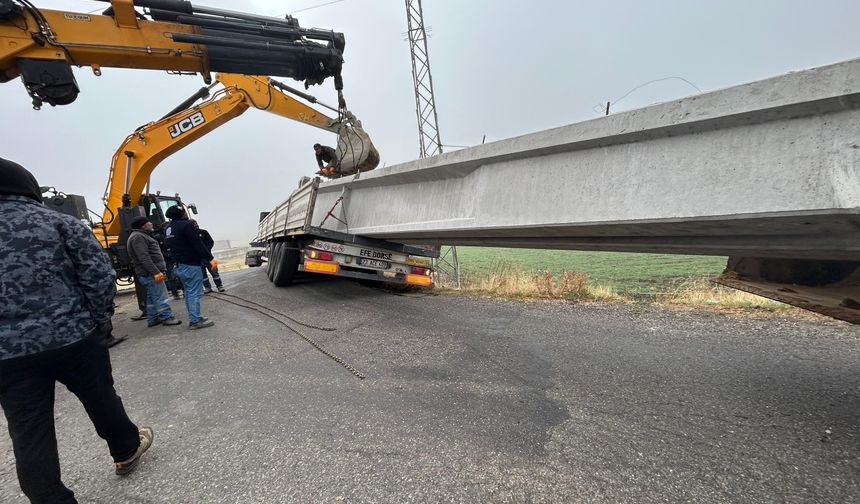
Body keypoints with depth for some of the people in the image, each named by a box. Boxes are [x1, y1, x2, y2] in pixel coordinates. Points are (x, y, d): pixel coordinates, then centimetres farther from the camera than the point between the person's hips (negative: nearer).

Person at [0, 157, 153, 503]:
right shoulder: (58, 221, -5)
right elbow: (99, 274, -11)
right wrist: (99, 321, 1)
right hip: (74, 338, -1)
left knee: (30, 436, 11)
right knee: (101, 400, 19)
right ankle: (127, 449, 40)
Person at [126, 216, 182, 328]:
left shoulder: (142, 235, 22)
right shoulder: (137, 237, -13)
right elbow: (144, 258, -23)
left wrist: (160, 271, 24)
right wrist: (155, 272, -26)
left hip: (150, 273, 11)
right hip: (150, 274, -11)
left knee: (152, 297, 14)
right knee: (160, 296, -8)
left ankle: (152, 319, 20)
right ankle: (167, 317, -4)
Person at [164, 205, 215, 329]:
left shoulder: (168, 229, 15)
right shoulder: (186, 225, -14)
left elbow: (169, 248, 20)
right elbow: (198, 244, -19)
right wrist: (210, 259, -19)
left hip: (179, 266, 9)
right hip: (191, 265, -9)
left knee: (189, 292, 15)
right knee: (195, 293, -6)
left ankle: (194, 318, 20)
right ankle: (195, 321, -5)